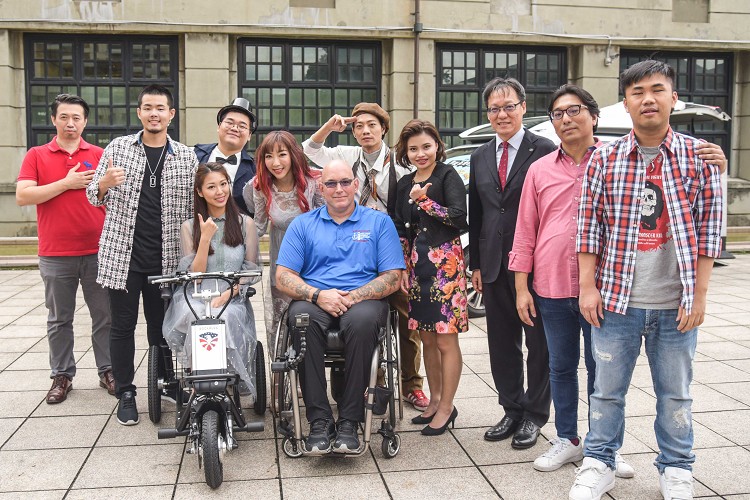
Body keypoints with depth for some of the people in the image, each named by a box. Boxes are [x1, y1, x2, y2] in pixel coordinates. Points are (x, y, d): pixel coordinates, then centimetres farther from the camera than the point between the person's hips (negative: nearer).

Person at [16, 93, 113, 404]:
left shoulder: (99, 155, 7)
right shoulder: (37, 156, 5)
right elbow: (23, 196, -7)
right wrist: (66, 183, -12)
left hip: (97, 252, 1)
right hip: (55, 255, 0)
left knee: (105, 316, 6)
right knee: (59, 320, 10)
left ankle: (108, 371, 19)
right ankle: (62, 376, 21)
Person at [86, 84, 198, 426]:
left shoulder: (186, 156, 5)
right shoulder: (118, 147, 4)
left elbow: (192, 207, 6)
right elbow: (93, 197, 8)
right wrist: (104, 184, -16)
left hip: (166, 259, 0)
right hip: (122, 256, 0)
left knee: (162, 324, 11)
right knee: (123, 325, 6)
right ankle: (125, 393, 18)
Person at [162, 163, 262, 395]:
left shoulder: (245, 224, 10)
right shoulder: (189, 227, 10)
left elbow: (252, 271, 6)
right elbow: (194, 274, 1)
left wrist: (228, 293, -11)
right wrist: (206, 237, -8)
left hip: (232, 300, 0)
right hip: (194, 298, 1)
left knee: (226, 318, -36)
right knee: (196, 318, -35)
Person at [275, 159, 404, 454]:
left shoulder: (379, 222, 12)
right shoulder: (302, 224, 15)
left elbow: (392, 278, 4)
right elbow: (283, 277, 7)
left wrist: (352, 296, -13)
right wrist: (318, 295, -13)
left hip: (363, 300, -1)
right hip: (315, 300, 1)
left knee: (363, 319, -37)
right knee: (302, 317, -35)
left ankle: (349, 421, -25)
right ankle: (319, 419, -27)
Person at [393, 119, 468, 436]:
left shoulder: (448, 176, -4)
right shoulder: (405, 184, 14)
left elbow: (459, 217, -16)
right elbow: (401, 230, 15)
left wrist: (424, 200, -14)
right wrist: (403, 267, 7)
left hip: (445, 262, -6)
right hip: (417, 264, 6)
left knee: (445, 339, -2)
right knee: (427, 338, 12)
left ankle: (446, 407, 8)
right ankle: (435, 399, 25)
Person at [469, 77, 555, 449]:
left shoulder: (545, 151, -6)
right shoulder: (480, 157, 12)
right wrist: (475, 263, 10)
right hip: (494, 265, 5)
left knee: (538, 343, 7)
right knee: (502, 343, 12)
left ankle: (535, 415, 20)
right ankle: (512, 410, 26)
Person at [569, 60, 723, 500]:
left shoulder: (699, 157, -1)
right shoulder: (604, 159, 0)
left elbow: (709, 228, -1)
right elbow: (589, 225, 1)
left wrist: (699, 294, -4)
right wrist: (588, 286, -3)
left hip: (677, 304, 0)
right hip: (616, 299, 0)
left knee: (675, 393, 13)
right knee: (608, 389, 10)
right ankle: (599, 463, 28)